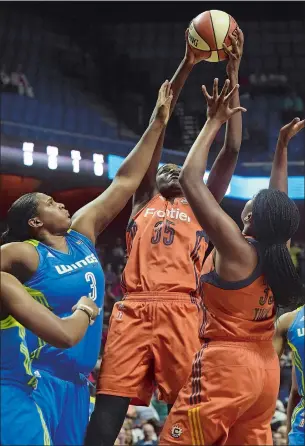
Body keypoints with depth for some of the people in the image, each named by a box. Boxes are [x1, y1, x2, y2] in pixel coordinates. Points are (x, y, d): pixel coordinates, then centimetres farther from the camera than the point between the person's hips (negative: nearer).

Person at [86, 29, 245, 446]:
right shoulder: (144, 200, 23)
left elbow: (231, 150, 15)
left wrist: (232, 73, 10)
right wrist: (186, 67, 9)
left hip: (181, 311, 0)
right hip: (134, 307, 0)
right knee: (108, 411, -8)